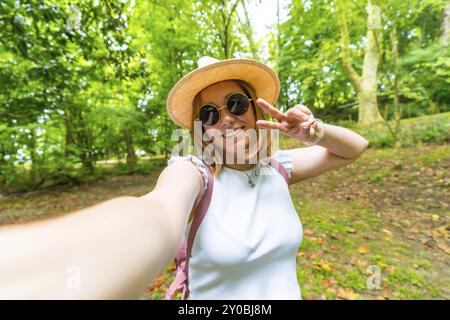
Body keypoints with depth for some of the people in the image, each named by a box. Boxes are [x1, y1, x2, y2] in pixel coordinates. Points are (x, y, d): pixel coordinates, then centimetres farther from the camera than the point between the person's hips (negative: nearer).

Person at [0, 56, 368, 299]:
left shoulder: (278, 167, -10)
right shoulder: (192, 171, -26)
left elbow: (355, 148, 0)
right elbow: (157, 215, -47)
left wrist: (316, 132, -23)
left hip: (287, 292, 5)